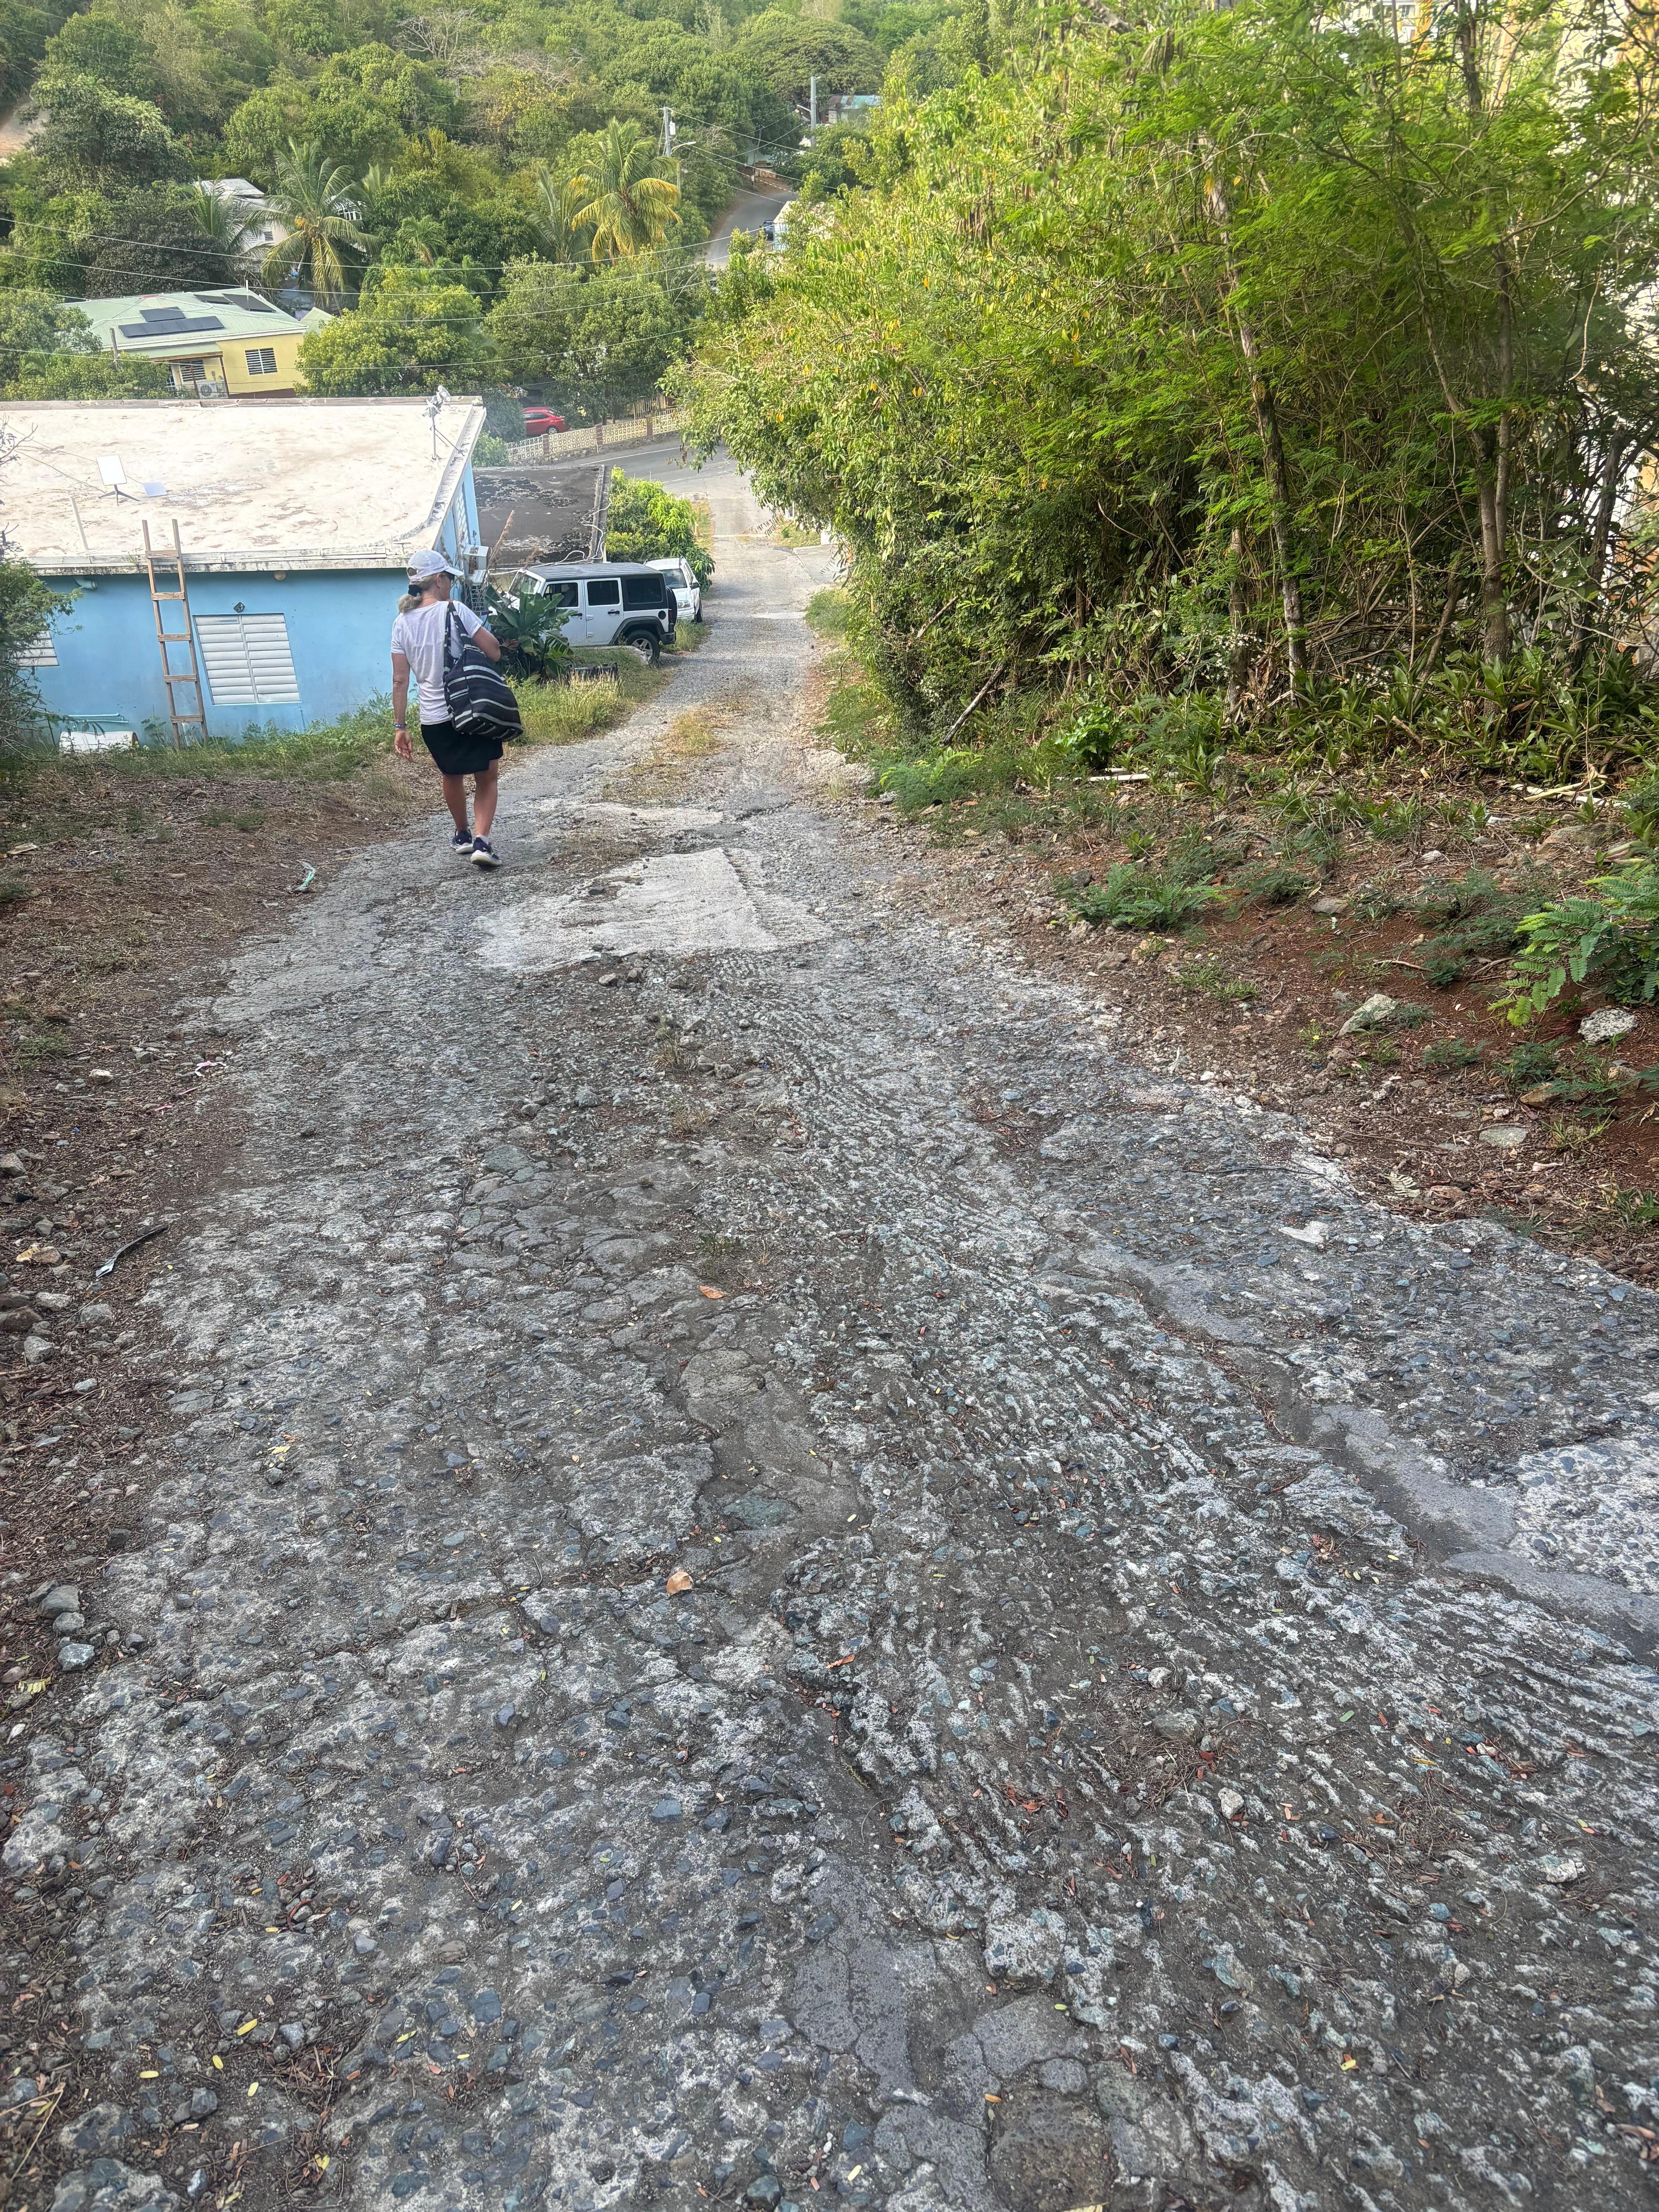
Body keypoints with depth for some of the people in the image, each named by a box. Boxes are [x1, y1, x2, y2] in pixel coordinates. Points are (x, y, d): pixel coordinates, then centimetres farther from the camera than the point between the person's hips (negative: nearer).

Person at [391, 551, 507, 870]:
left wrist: (400, 727, 6)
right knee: (486, 779, 8)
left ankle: (462, 835, 42)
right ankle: (481, 840, -11)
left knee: (452, 777, 26)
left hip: (434, 719, 4)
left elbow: (400, 681, 1)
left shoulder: (402, 623, 2)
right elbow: (494, 652, -11)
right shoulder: (455, 610, -10)